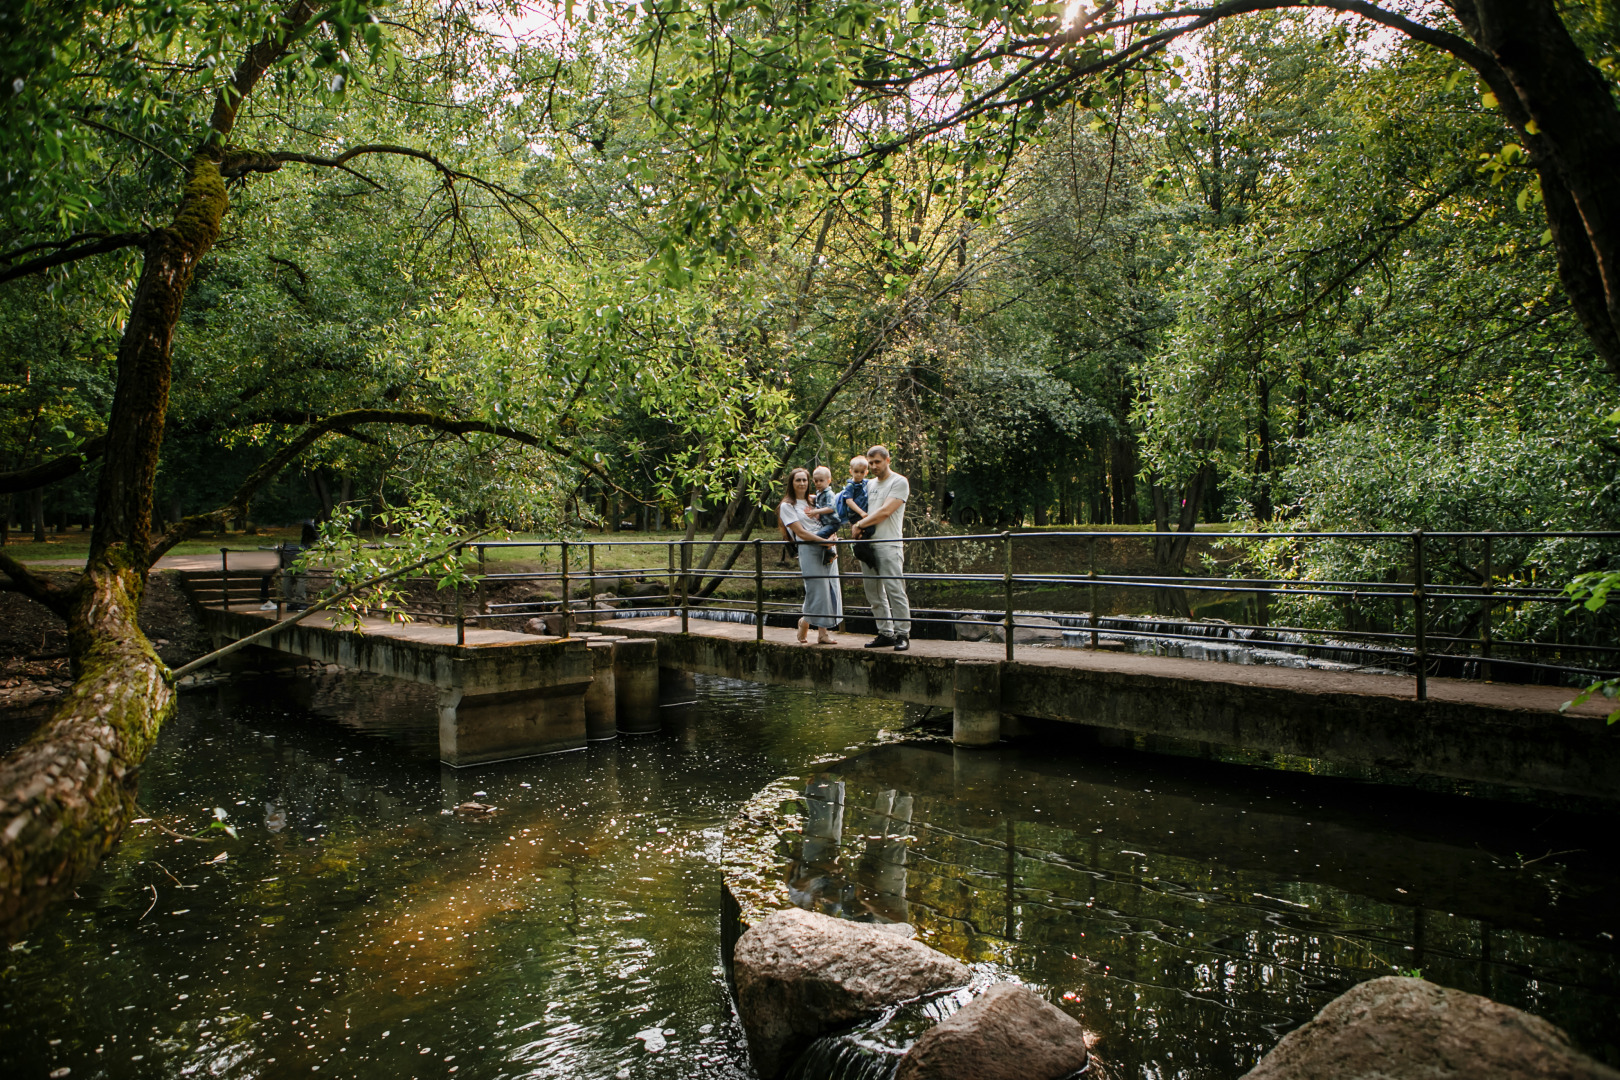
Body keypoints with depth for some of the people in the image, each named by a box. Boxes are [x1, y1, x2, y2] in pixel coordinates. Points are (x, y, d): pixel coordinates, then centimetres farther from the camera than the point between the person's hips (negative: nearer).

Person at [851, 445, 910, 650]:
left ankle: (902, 635, -7)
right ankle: (886, 633, 12)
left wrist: (860, 525, -6)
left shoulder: (899, 482, -3)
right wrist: (859, 528, 3)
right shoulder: (870, 484, 20)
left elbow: (885, 512, -12)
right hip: (868, 544, 8)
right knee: (874, 593, 7)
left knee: (895, 590, -11)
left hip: (889, 544, -8)